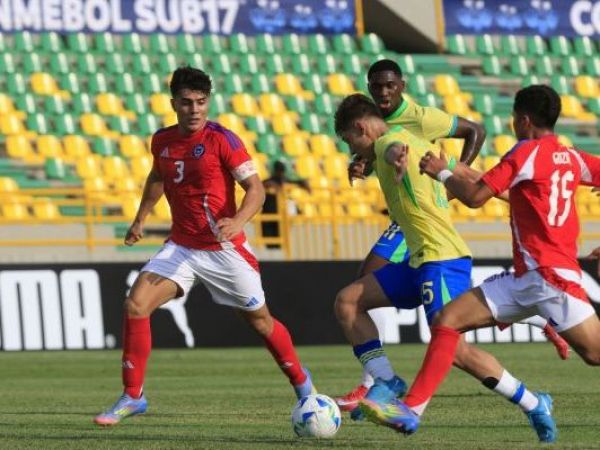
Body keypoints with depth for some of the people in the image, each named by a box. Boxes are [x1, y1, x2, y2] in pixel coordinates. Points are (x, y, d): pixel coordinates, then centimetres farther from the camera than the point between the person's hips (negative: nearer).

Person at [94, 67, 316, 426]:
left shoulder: (222, 140, -14)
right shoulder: (162, 141, 3)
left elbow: (256, 188, -16)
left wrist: (238, 221, -34)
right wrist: (141, 219, 20)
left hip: (224, 249, -4)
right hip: (181, 246, 4)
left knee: (259, 319, 9)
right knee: (136, 305, -13)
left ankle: (303, 384, 34)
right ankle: (133, 397, -5)